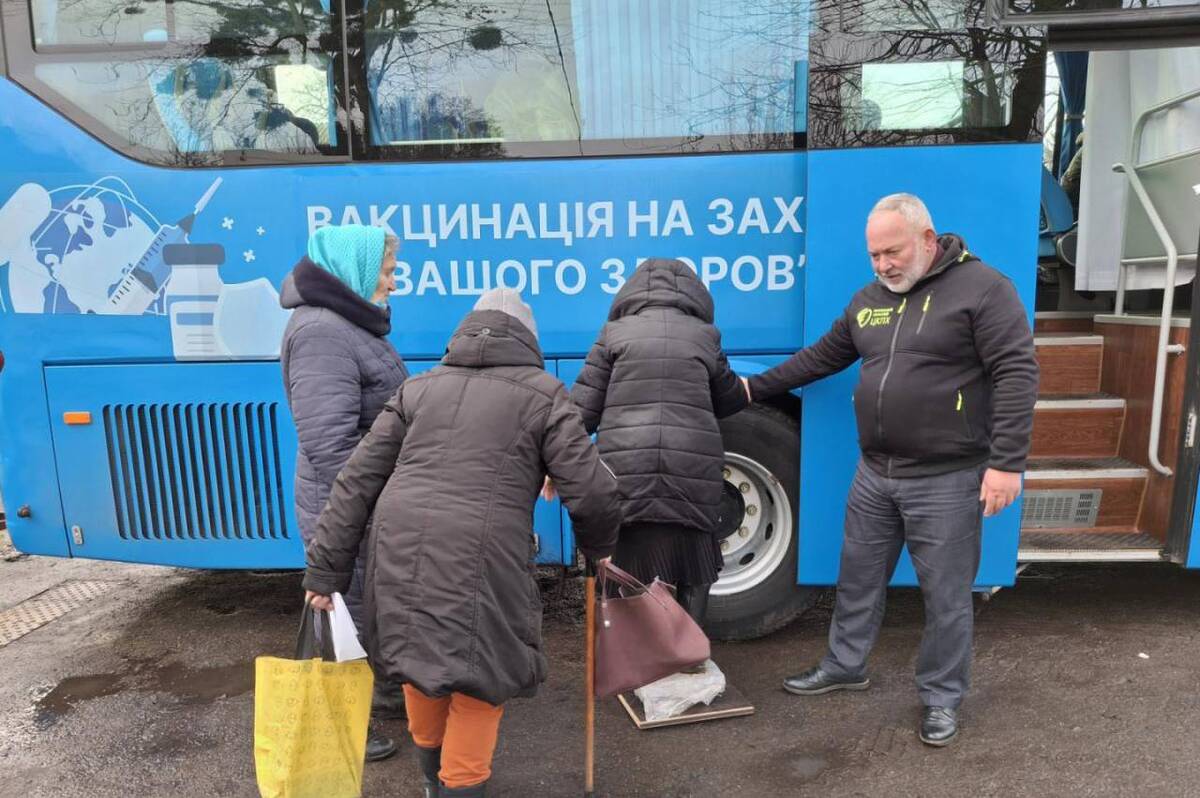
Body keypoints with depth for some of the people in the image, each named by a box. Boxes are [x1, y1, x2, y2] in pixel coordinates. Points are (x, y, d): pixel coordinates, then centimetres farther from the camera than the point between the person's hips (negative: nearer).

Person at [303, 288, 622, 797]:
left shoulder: (418, 388, 17)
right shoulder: (542, 394, 6)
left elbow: (356, 482, 12)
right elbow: (593, 492, -1)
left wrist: (326, 571, 14)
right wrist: (598, 548, 19)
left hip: (399, 556, 6)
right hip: (480, 564, -5)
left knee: (419, 664, 26)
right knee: (481, 677, 16)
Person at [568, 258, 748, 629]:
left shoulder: (615, 333, 6)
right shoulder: (703, 336, 9)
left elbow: (582, 409, 1)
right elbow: (728, 401, 20)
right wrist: (746, 391, 43)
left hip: (627, 478, 0)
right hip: (691, 480, 1)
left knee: (631, 572, 10)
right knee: (691, 575, 17)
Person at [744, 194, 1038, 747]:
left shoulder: (982, 288, -10)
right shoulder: (868, 301, 10)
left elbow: (1017, 373, -14)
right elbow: (821, 357, 18)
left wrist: (1007, 462, -20)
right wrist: (756, 388, 15)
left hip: (947, 480, -6)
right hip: (874, 474, 6)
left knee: (945, 596, 8)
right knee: (858, 577, 17)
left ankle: (941, 698, 28)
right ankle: (845, 666, 37)